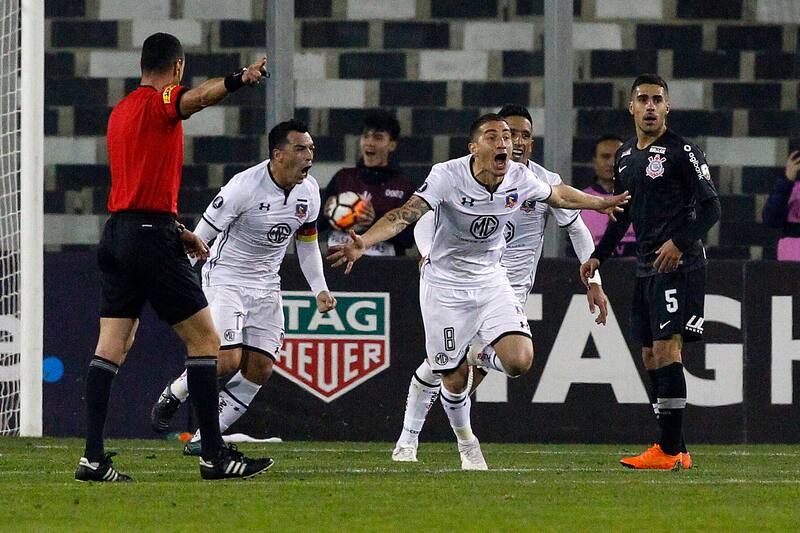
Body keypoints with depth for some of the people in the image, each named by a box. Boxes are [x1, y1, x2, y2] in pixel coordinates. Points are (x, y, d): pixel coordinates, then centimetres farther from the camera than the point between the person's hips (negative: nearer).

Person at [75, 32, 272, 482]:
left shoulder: (121, 111, 20)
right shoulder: (158, 102, -7)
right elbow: (195, 98, -32)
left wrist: (178, 232, 31)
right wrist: (238, 80, -50)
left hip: (116, 233, 9)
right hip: (151, 237, -9)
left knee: (112, 346, 4)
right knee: (205, 339, -2)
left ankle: (93, 456, -3)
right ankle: (214, 454, -3)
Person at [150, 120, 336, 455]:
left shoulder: (308, 191, -2)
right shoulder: (245, 186, -22)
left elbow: (307, 243, 15)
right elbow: (200, 236, -16)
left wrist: (320, 289, 6)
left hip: (266, 286, 6)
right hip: (226, 277, -6)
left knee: (260, 369, -4)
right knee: (228, 361, -20)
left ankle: (204, 438, 7)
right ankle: (173, 394, 9)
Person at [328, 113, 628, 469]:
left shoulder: (520, 179, -10)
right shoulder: (448, 176, -24)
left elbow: (559, 196, 13)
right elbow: (406, 215, -35)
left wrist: (602, 203, 26)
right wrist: (363, 243, -51)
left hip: (490, 280, 3)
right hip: (444, 285, -3)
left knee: (519, 361, -18)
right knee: (454, 380, 0)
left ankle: (484, 357, 18)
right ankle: (465, 442, 30)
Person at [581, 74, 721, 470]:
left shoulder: (682, 152, -7)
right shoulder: (625, 156, 16)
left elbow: (710, 207, -10)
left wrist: (680, 242, -22)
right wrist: (599, 256, 22)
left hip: (678, 265, -8)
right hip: (646, 269, 8)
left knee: (665, 347, -15)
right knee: (651, 356, 6)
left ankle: (668, 450, -16)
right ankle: (675, 451, 10)